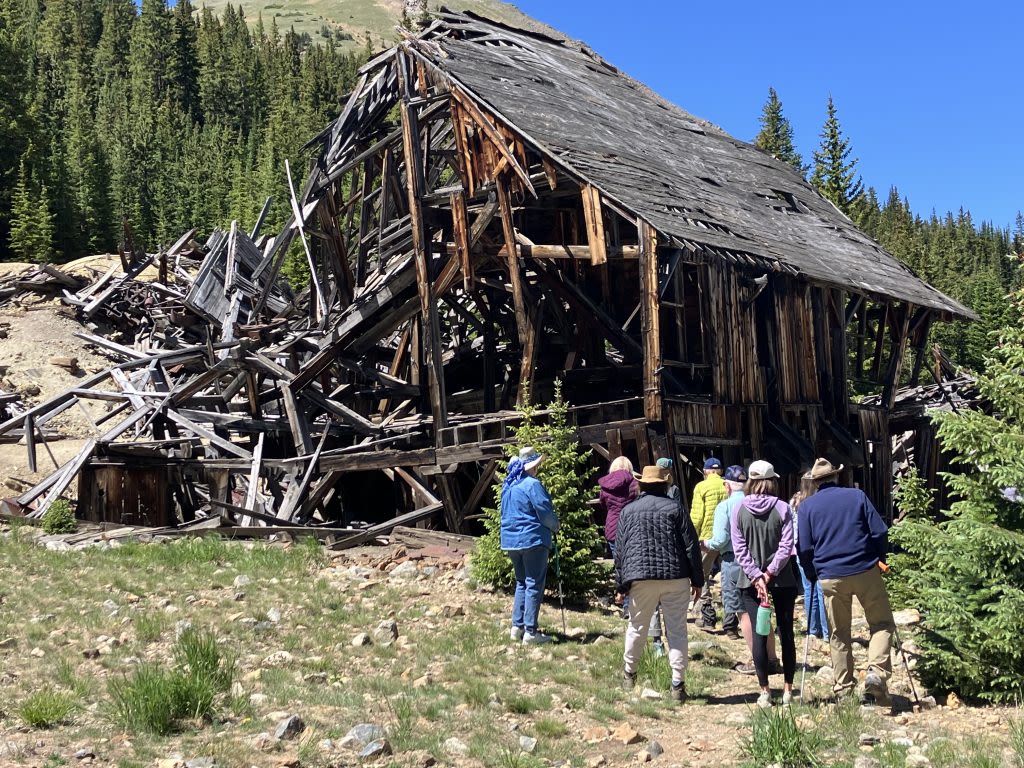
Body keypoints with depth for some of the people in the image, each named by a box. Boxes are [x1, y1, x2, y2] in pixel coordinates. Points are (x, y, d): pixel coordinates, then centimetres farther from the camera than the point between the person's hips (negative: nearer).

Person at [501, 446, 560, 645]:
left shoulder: (508, 485, 11)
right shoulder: (532, 484, -15)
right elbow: (545, 512, -16)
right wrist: (555, 527, 4)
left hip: (511, 541, 8)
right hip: (532, 539, -8)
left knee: (521, 583, 18)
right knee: (534, 585, -3)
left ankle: (517, 627, 15)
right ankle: (530, 632, -4)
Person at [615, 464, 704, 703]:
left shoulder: (628, 511, 6)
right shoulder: (674, 508, 2)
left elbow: (619, 551, 6)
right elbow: (691, 546, 0)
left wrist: (621, 584, 12)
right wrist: (697, 580, 6)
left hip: (640, 578, 1)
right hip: (676, 577, -1)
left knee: (637, 627, 16)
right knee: (677, 631, 3)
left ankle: (629, 674, 30)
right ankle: (678, 685, 1)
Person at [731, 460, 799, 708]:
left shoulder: (740, 509, -3)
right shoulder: (782, 508, -7)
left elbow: (739, 548, -6)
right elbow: (786, 546, -13)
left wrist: (756, 577, -8)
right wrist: (770, 573, -10)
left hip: (750, 582, 1)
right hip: (783, 580, -1)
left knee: (759, 634, 4)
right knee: (786, 633, 9)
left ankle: (764, 692, 4)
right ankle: (787, 690, 12)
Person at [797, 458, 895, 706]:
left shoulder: (807, 506, 3)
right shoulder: (857, 496, 3)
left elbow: (805, 548, 1)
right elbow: (880, 532, -1)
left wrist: (812, 575, 15)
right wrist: (878, 559, 13)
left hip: (830, 577, 1)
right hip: (866, 572, -1)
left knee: (839, 634, 11)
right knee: (882, 623, 8)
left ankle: (842, 689, 12)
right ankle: (877, 671, -13)